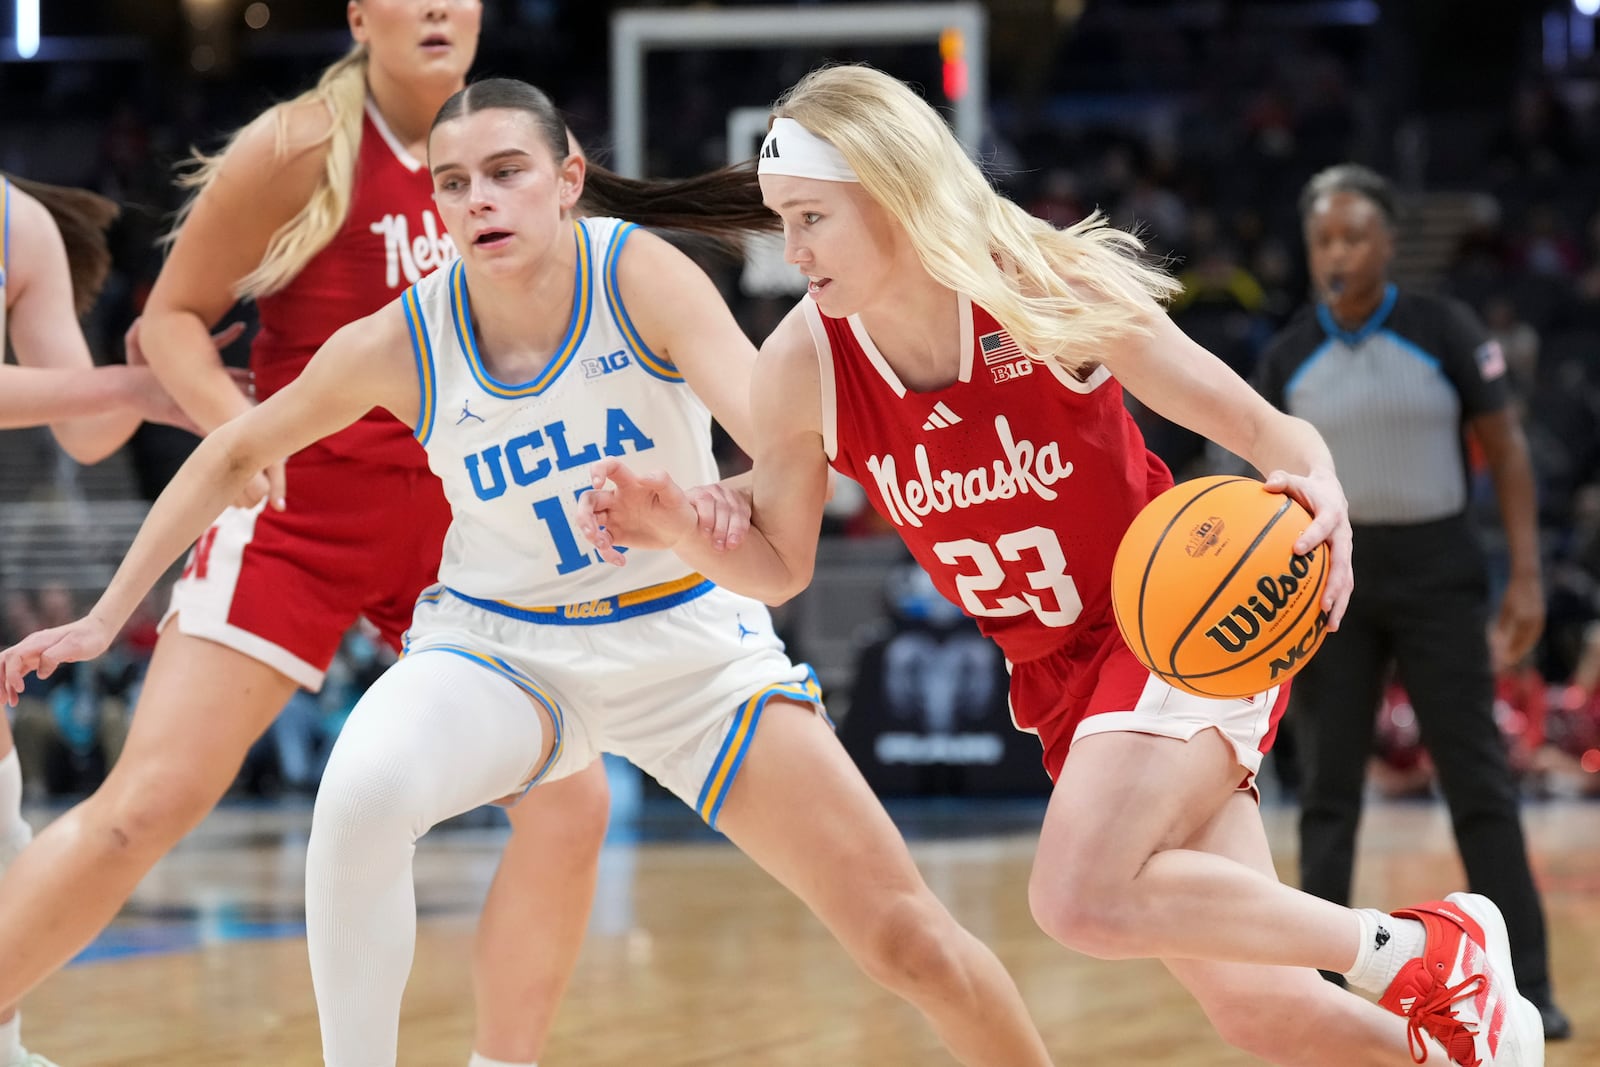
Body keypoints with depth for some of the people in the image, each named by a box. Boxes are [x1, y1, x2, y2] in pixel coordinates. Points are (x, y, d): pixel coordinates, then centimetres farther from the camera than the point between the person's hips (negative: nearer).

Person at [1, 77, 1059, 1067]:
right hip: (503, 645, 0)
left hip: (686, 636, 0)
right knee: (362, 791, -34)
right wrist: (105, 617, 0)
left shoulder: (640, 273, -20)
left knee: (906, 935, -6)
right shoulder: (402, 344, -14)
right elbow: (233, 456, 1)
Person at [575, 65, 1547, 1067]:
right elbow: (779, 568, 3)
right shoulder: (803, 366, -10)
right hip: (1060, 676, 5)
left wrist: (1319, 489, -36)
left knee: (1083, 899, -29)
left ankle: (1432, 950, -12)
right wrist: (677, 526, -18)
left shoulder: (1054, 289, -20)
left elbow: (1267, 430, -13)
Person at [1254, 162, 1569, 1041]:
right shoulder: (1287, 357, 2)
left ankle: (1526, 985, -1)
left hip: (1435, 566, -2)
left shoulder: (1444, 332, -5)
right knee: (1328, 787, 2)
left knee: (1479, 780, -4)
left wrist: (1526, 576, -9)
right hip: (1331, 572, 2)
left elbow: (1505, 450, -2)